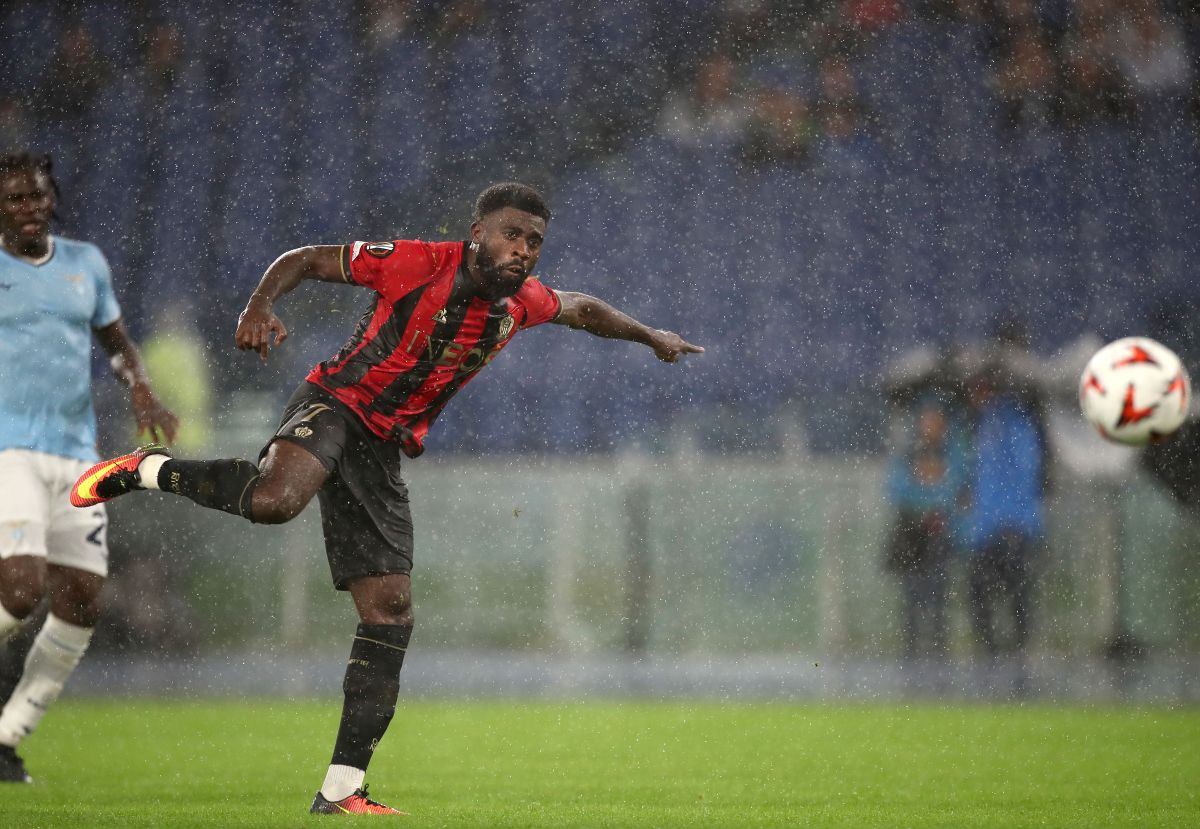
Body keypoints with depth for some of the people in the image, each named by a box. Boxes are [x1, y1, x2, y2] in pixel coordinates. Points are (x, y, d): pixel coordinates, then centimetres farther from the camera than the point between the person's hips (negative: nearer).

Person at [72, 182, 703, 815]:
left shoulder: (524, 303, 8)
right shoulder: (417, 264, -11)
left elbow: (581, 309, 32)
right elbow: (304, 260, -7)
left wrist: (648, 336, 40)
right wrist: (260, 307, -23)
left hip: (383, 452, 6)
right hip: (333, 405, -6)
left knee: (390, 611, -2)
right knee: (276, 499, -41)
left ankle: (339, 791, 3)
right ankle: (148, 470, -14)